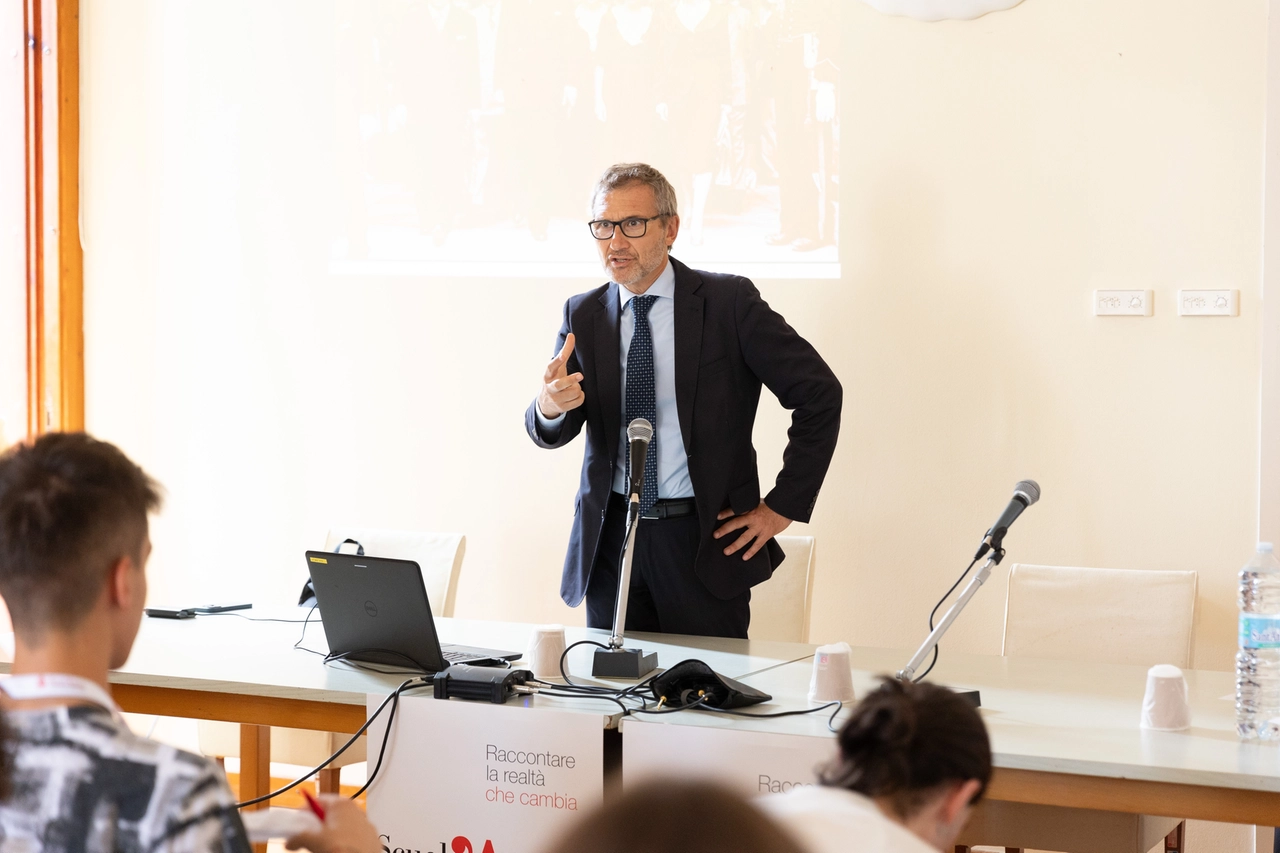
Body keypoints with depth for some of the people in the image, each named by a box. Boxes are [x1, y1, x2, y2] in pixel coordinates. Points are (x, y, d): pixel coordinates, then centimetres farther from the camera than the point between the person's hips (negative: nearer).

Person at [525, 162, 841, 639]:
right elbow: (550, 434, -1)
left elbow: (819, 394, -4)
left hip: (707, 543, -3)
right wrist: (550, 406, -26)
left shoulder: (729, 302, -4)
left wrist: (783, 507, -6)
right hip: (610, 543, 3)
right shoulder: (583, 315, 7)